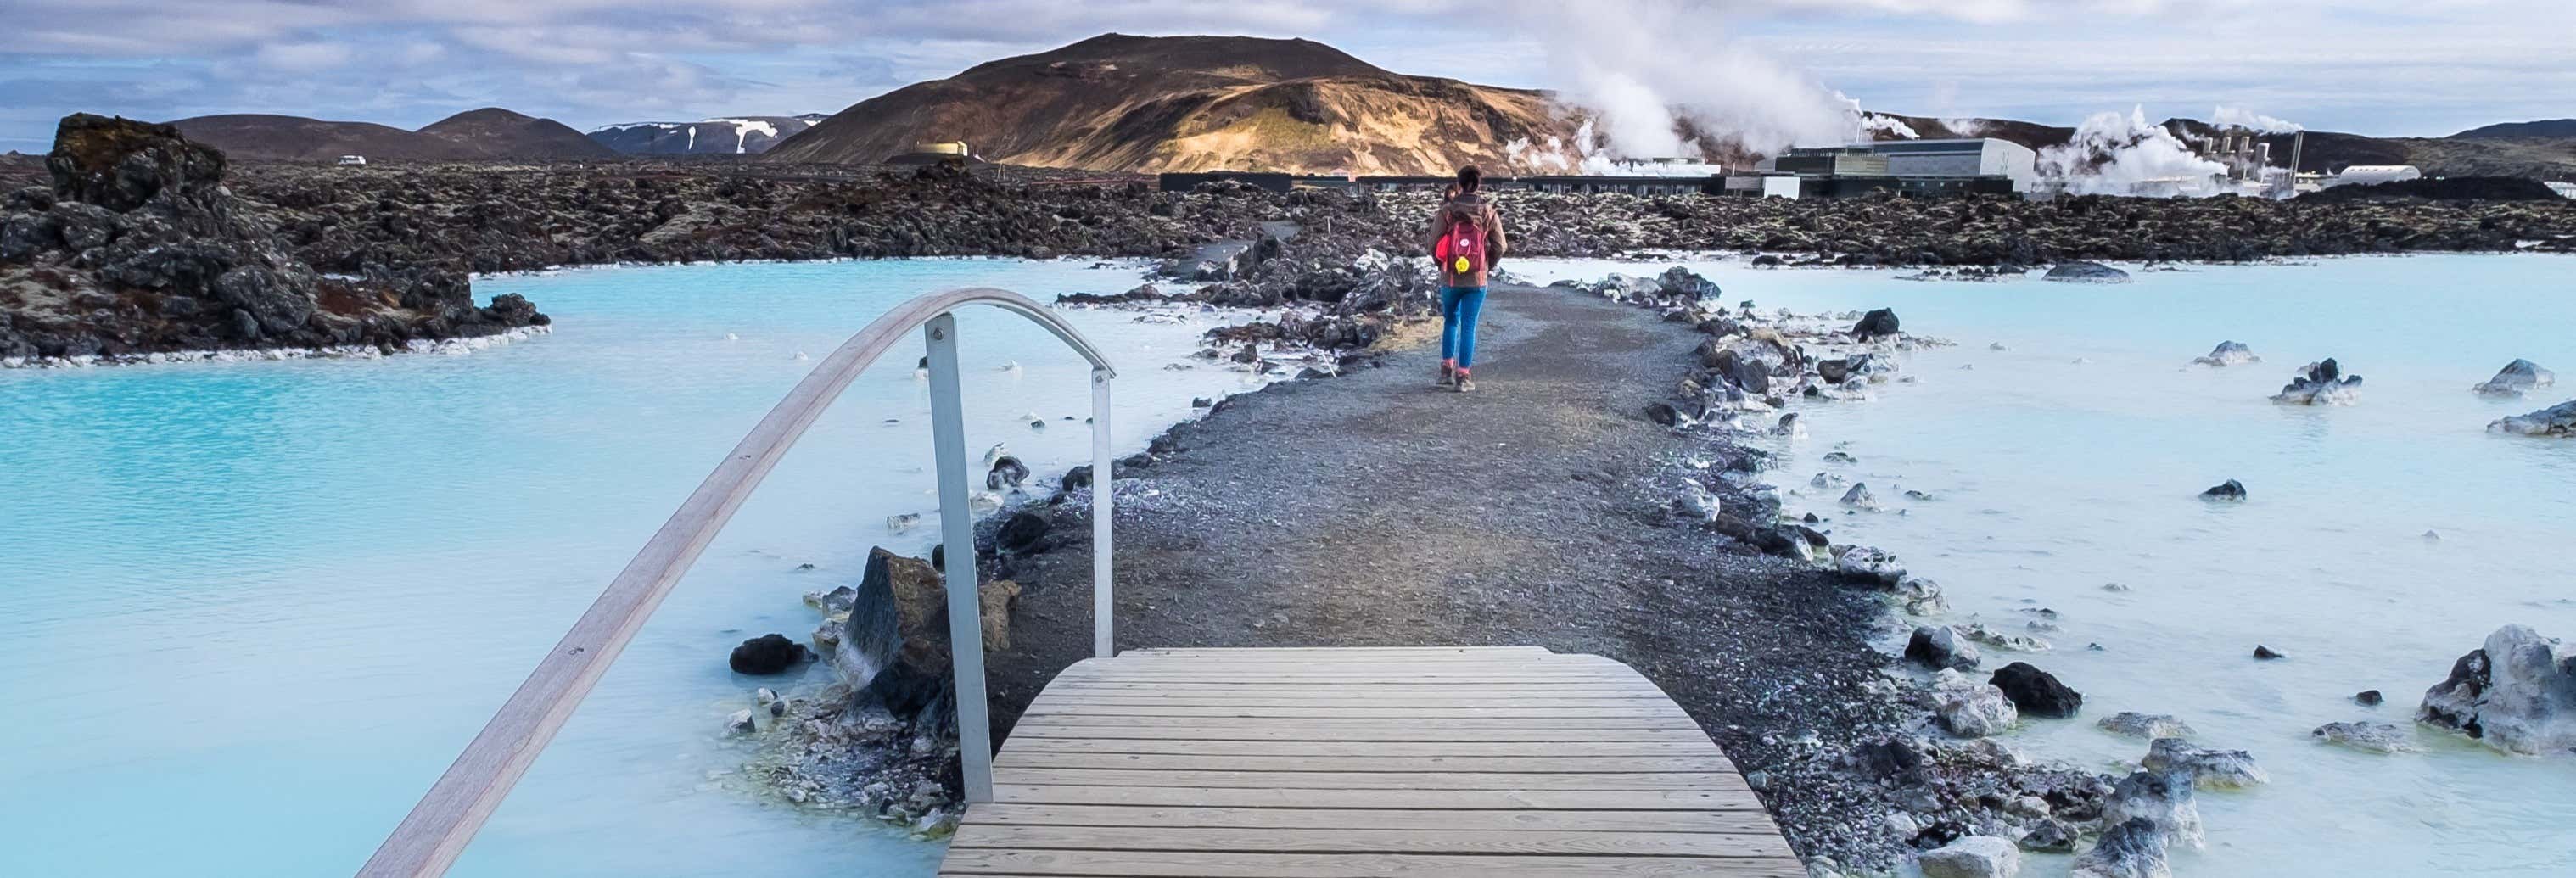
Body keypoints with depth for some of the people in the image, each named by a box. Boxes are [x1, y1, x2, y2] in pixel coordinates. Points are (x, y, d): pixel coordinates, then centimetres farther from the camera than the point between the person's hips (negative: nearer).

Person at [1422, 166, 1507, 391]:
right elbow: (1499, 246, -3)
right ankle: (1463, 376, 5)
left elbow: (1433, 244, -7)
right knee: (1469, 326, 5)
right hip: (1477, 280, 0)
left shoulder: (1446, 211, -8)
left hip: (1449, 278, 0)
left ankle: (1447, 370, 16)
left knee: (1450, 320, 20)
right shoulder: (1489, 213, -5)